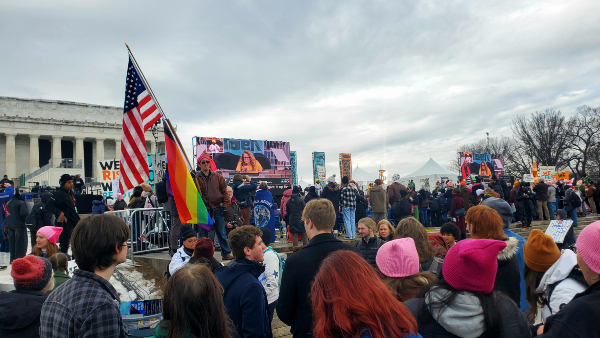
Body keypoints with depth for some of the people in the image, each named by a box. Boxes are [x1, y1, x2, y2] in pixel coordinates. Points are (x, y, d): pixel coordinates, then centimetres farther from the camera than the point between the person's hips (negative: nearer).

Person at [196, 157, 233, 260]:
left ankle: (226, 253, 15)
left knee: (221, 232, 6)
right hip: (203, 209, -1)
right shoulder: (196, 178, 2)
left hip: (217, 208, 1)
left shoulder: (218, 177, 8)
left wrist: (225, 204, 0)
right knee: (203, 233, 6)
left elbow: (224, 191, 8)